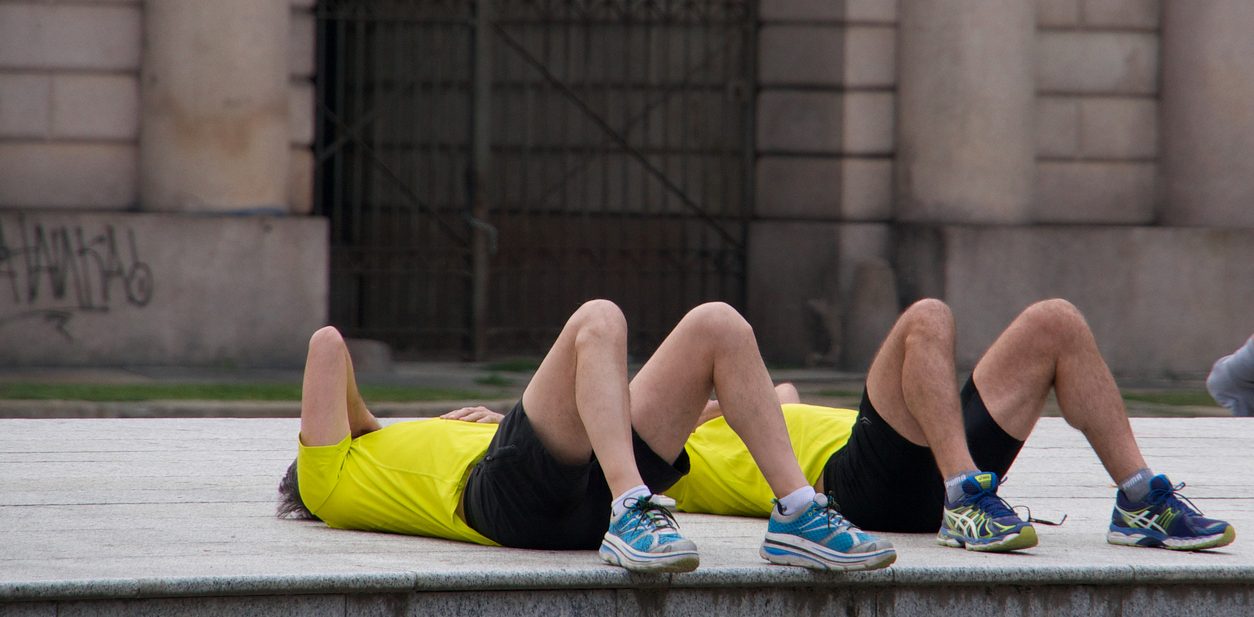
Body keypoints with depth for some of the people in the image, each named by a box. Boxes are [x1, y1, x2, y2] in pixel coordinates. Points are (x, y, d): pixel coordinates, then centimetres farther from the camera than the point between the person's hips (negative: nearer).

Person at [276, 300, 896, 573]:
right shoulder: (331, 477, 25)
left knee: (717, 326, -5)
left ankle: (796, 513, -18)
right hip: (509, 488, -8)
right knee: (597, 321, -29)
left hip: (585, 498, 8)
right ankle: (631, 519, -47)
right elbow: (328, 344, 21)